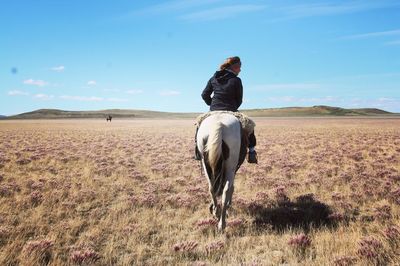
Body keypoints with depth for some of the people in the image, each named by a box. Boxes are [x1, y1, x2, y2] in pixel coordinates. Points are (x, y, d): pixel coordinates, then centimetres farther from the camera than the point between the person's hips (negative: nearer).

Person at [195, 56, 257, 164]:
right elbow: (239, 100, 0)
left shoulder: (214, 78, 6)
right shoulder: (236, 80, -6)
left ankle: (198, 152, 27)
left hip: (213, 112, 3)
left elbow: (204, 95, 8)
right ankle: (251, 151, 16)